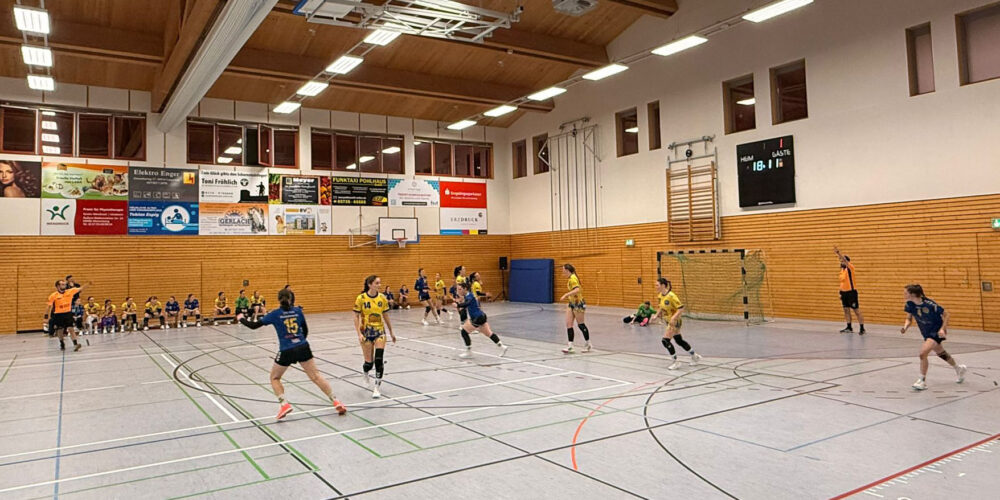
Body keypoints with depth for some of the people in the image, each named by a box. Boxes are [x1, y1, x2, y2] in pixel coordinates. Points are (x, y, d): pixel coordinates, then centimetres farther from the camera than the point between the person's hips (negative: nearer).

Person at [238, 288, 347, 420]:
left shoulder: (275, 314, -1)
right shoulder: (298, 311, 7)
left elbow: (254, 325, 2)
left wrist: (241, 318, 21)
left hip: (286, 351, -2)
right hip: (303, 348, 2)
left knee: (274, 378, 19)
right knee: (316, 376, 6)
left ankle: (284, 404, 0)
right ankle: (335, 401, -1)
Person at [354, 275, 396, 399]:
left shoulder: (382, 298, -1)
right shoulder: (361, 299, -9)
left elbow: (386, 317, 9)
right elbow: (356, 317, -5)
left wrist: (391, 332, 13)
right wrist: (359, 334, -14)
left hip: (380, 331, 2)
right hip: (366, 332, -2)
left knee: (379, 359, -13)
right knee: (369, 362, 3)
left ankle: (377, 388, -2)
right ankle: (366, 375, 40)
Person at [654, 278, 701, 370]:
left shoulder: (671, 296, -24)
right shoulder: (660, 296, 1)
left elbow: (681, 308, -24)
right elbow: (661, 307, 17)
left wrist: (674, 317, -32)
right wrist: (656, 315, 2)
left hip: (675, 321, -9)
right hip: (669, 321, 9)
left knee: (665, 340, -13)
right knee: (679, 341, 18)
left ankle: (676, 362, -1)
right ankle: (694, 356, 36)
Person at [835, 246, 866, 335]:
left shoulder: (850, 268, -12)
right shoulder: (842, 270, 11)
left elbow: (845, 260, -25)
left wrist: (838, 252, -31)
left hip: (851, 292, -8)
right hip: (844, 292, 8)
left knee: (857, 311, -4)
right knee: (846, 310, 11)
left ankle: (862, 329, 0)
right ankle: (849, 328, 18)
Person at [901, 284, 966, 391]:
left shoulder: (930, 305, -28)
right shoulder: (910, 304, -12)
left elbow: (946, 314, -15)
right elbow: (909, 319, 0)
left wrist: (942, 329, -23)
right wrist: (905, 327, -20)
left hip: (936, 332, -7)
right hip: (926, 333, 7)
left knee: (923, 353, -22)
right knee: (941, 353, 25)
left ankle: (922, 381, -9)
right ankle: (959, 369, 52)